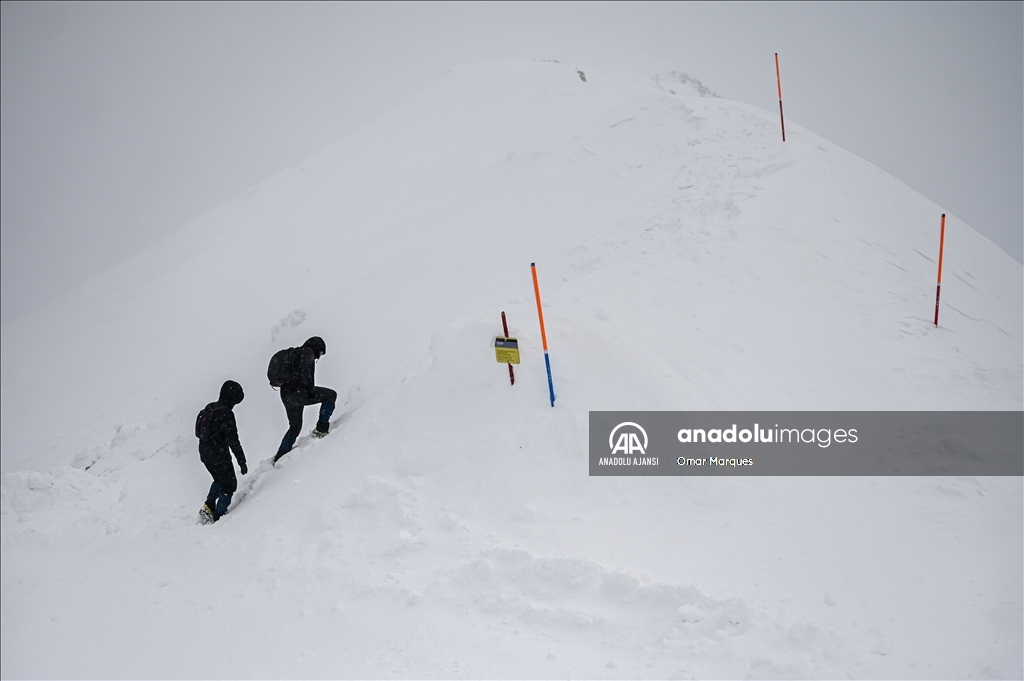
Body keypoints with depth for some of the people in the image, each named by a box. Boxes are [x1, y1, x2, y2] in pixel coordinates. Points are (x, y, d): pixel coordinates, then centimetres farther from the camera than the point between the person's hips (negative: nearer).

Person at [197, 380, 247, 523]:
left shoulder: (209, 408, 5)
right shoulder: (226, 414, -21)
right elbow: (233, 440, -21)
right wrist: (242, 461, -16)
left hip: (204, 454, 8)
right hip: (219, 456, -8)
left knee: (220, 480, 28)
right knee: (230, 484, 9)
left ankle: (209, 506, 15)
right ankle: (218, 515, 9)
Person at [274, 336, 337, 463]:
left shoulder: (295, 353, 31)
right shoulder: (307, 351, 1)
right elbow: (304, 369, -18)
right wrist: (310, 388, -21)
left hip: (286, 395, 10)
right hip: (297, 392, -10)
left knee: (295, 427, 21)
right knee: (331, 395, 0)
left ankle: (279, 458, 19)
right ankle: (321, 428, -8)